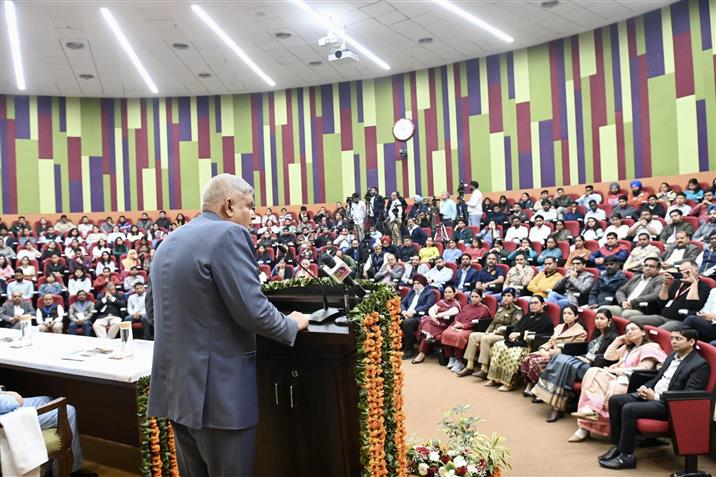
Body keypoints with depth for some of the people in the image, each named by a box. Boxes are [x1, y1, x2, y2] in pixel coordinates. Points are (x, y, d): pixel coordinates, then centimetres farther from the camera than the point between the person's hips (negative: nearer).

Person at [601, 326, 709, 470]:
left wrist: (656, 397, -18)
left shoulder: (700, 365, -11)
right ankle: (618, 445, 1)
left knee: (629, 409, -28)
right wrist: (645, 387, 2)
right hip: (651, 393, 9)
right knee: (614, 400, -8)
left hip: (669, 404, -9)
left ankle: (626, 456, -15)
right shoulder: (673, 355, 15)